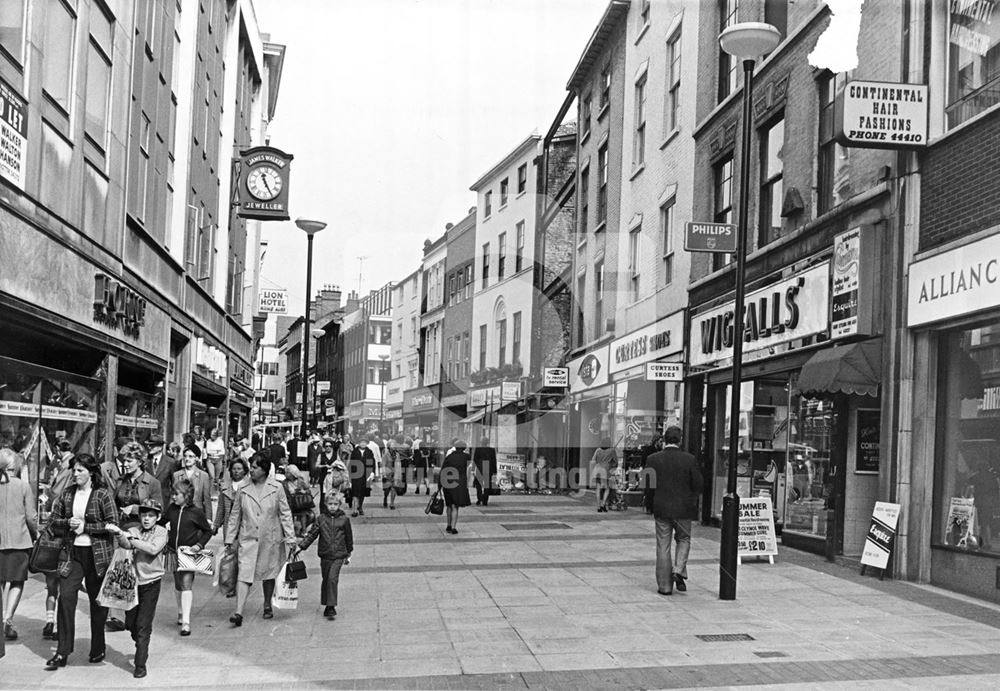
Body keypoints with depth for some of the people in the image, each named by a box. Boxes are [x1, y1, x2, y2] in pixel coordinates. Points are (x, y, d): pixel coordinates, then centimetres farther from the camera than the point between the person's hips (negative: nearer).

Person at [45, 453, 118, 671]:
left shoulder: (103, 495, -6)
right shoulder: (67, 494, 7)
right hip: (73, 553, 3)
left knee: (98, 601, 7)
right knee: (66, 597, -8)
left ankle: (98, 649, 23)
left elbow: (113, 524, -10)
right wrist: (68, 523, -9)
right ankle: (62, 652, -1)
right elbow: (54, 522, 12)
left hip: (98, 554, -3)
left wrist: (85, 526, -14)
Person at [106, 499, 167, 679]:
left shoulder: (161, 532, -4)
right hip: (133, 581, 3)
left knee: (143, 625, -6)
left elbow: (153, 549, -21)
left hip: (151, 583, -3)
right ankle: (142, 647, 40)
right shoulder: (133, 531, 2)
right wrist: (119, 534, -40)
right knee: (130, 623, 12)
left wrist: (133, 539, -26)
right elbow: (125, 544, -19)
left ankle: (140, 664, 2)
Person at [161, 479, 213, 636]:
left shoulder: (196, 512, -8)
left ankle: (186, 622, -15)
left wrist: (199, 545, -10)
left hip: (188, 552, -5)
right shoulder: (171, 509, 3)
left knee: (186, 583, -13)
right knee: (177, 584, 16)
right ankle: (180, 612, 38)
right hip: (174, 551, 5)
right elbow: (161, 522, 15)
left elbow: (208, 531, 1)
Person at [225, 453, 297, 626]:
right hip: (248, 539, 0)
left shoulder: (276, 488, -4)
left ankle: (267, 606, 33)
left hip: (271, 539, 0)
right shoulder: (243, 490, 1)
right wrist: (229, 539, 8)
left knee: (269, 574, 13)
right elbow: (235, 515, 9)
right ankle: (238, 613, -15)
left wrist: (290, 537, -2)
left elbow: (285, 513, 1)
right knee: (244, 574, -10)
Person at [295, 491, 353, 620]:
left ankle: (331, 607, -9)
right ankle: (327, 605, 24)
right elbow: (312, 534, 2)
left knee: (332, 579, -14)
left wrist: (348, 554, 15)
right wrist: (300, 546, -7)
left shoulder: (344, 519, -1)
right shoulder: (321, 518, 2)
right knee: (326, 580, 11)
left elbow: (349, 537, 9)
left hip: (339, 555, -2)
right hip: (325, 555, 2)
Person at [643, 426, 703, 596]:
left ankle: (664, 585, 9)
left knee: (663, 546, 7)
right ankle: (679, 571, 0)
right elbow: (698, 485, -4)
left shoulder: (653, 459, -6)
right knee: (683, 540, 20)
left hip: (661, 509, 1)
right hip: (683, 508, 0)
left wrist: (650, 505, 10)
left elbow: (648, 486, -3)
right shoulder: (689, 459, -7)